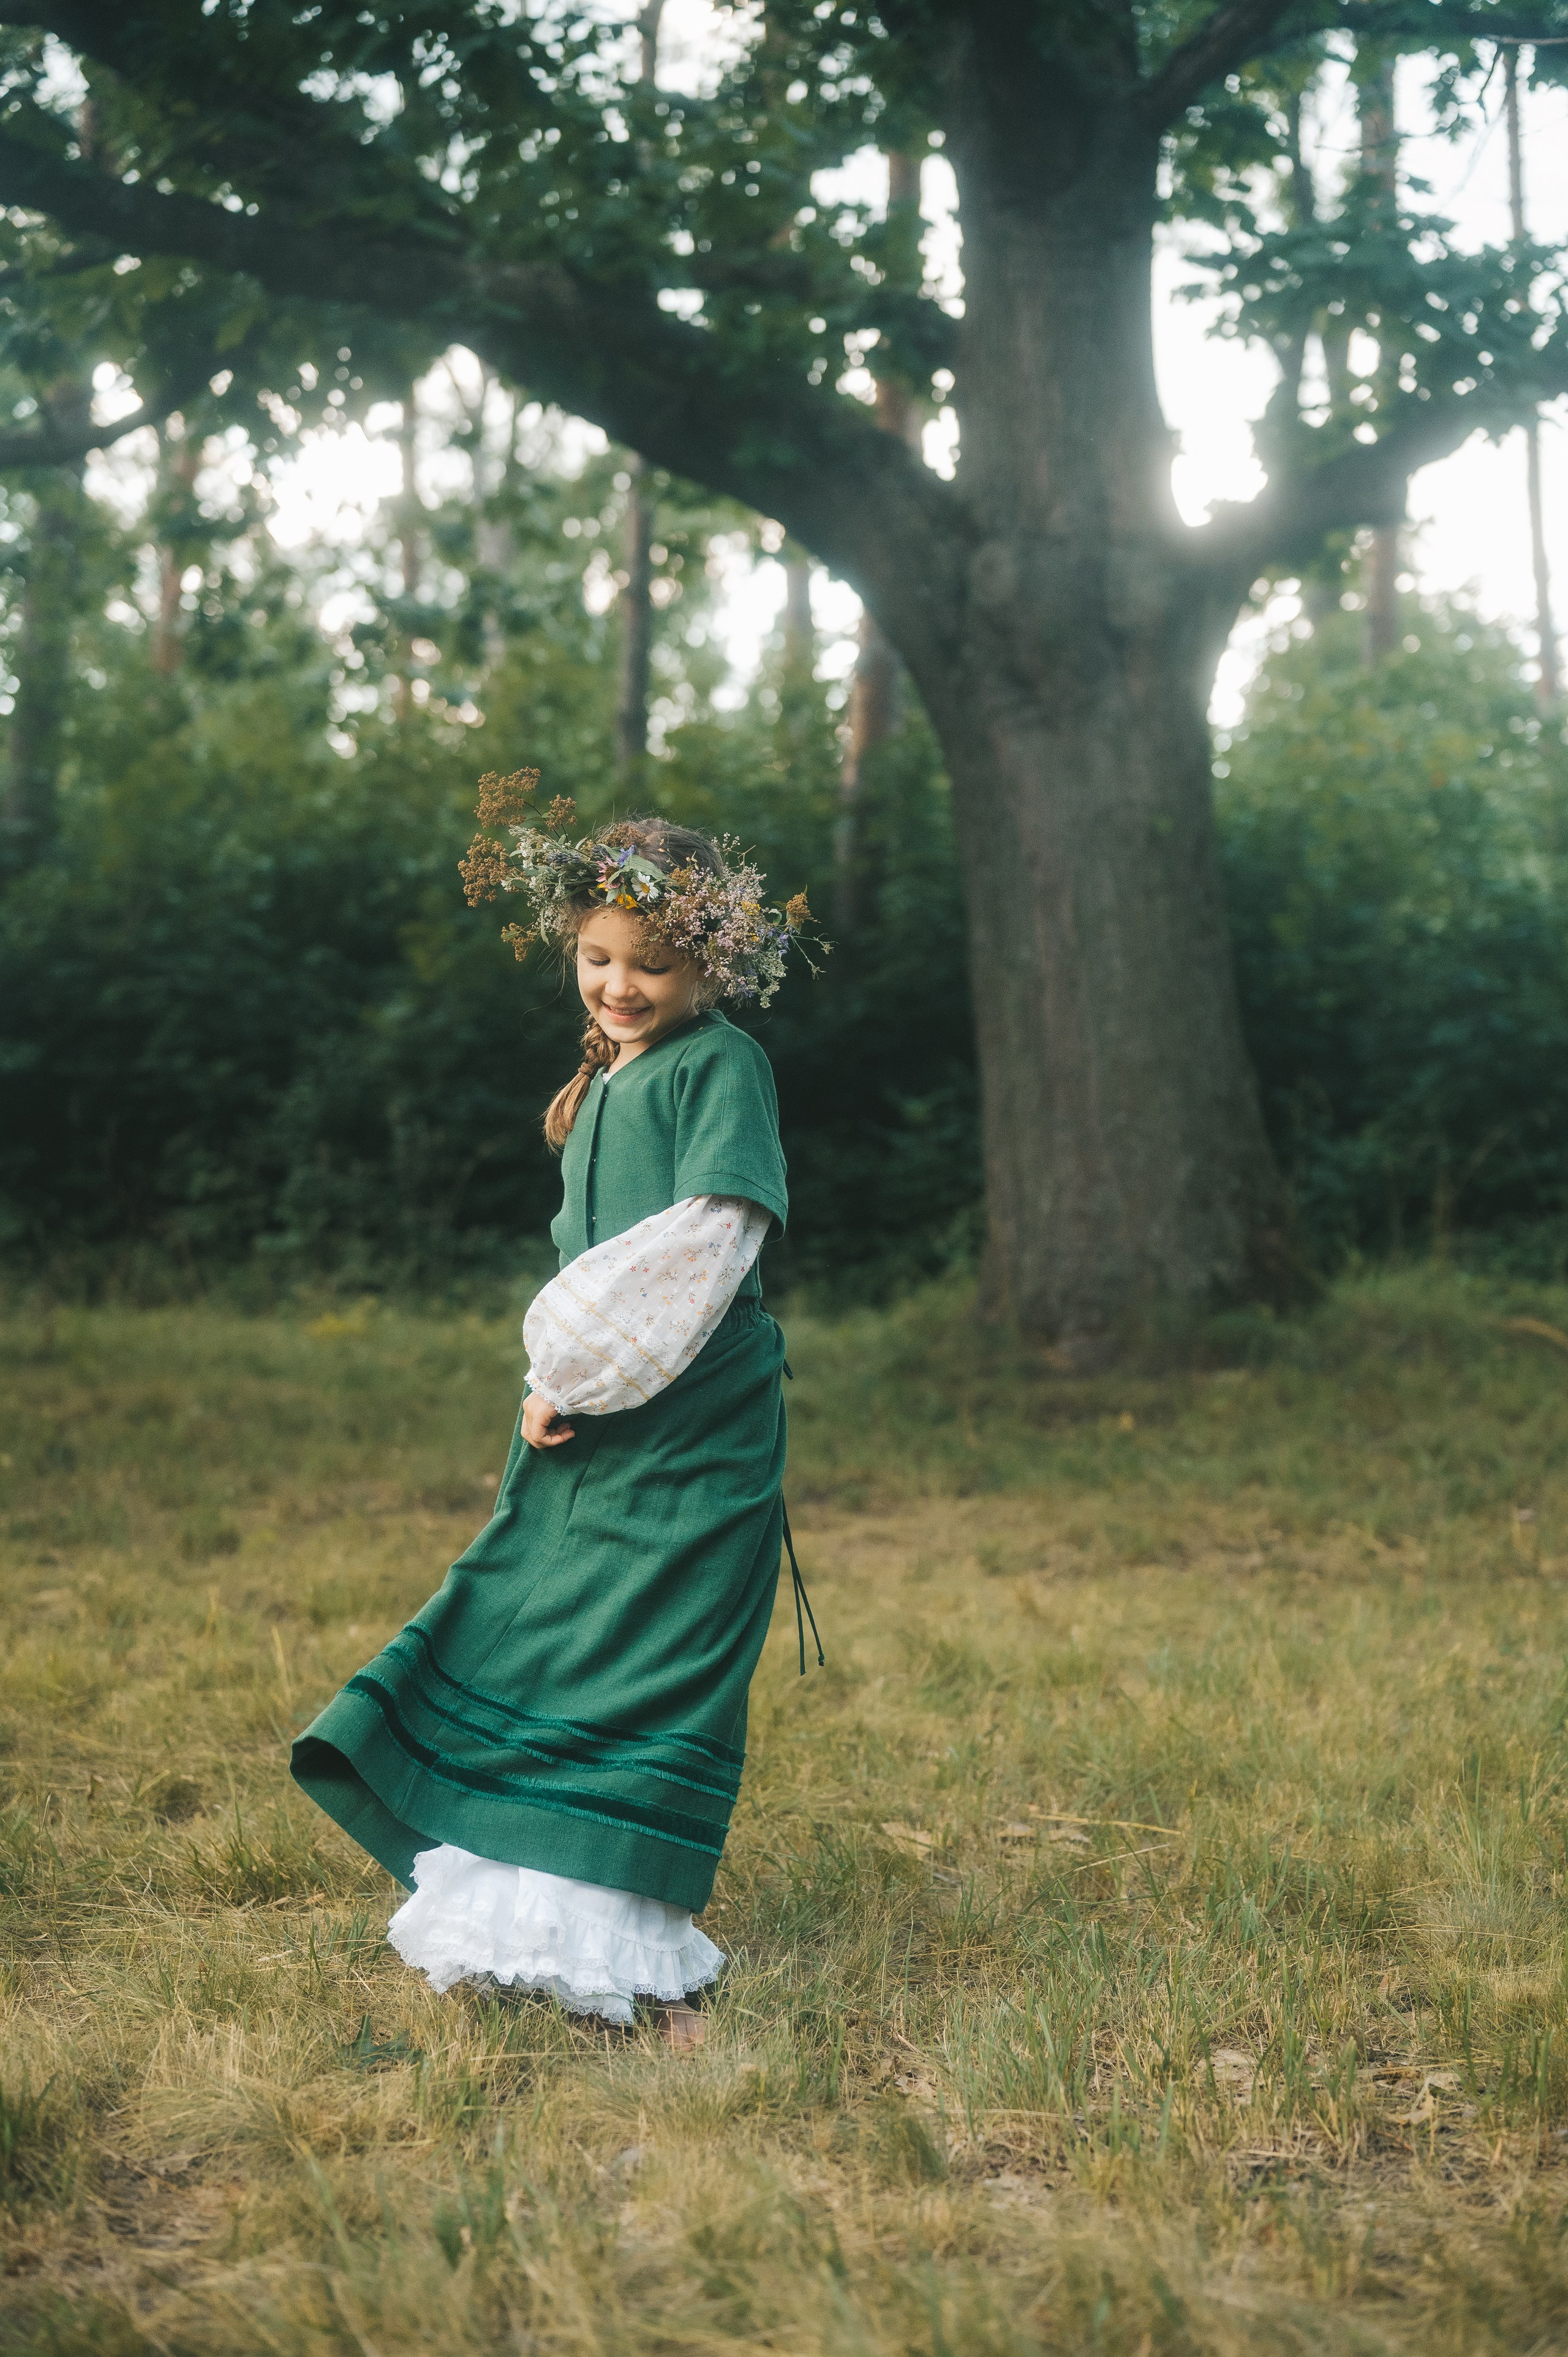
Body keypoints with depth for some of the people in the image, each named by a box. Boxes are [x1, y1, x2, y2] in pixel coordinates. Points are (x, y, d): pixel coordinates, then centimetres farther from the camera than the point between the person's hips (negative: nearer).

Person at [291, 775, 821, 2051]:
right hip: (588, 1426, 8)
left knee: (648, 1680, -5)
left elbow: (705, 1242, -18)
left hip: (691, 1432, -8)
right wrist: (553, 1385, 6)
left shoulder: (722, 1066, -9)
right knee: (528, 1643, 12)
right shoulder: (600, 1086, 17)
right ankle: (540, 1929, 26)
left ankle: (651, 1972, 4)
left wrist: (579, 1370, -13)